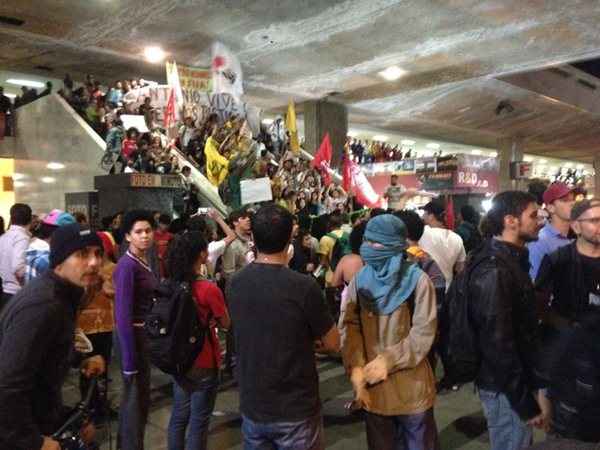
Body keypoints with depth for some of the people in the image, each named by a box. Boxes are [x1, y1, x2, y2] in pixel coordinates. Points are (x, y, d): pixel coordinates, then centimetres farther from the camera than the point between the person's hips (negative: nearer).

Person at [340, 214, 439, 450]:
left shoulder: (417, 280, -12)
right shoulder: (360, 280, -1)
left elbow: (423, 333, -14)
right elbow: (349, 325, -5)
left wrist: (388, 360, -20)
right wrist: (356, 367, -17)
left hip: (411, 383, -3)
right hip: (372, 384, 3)